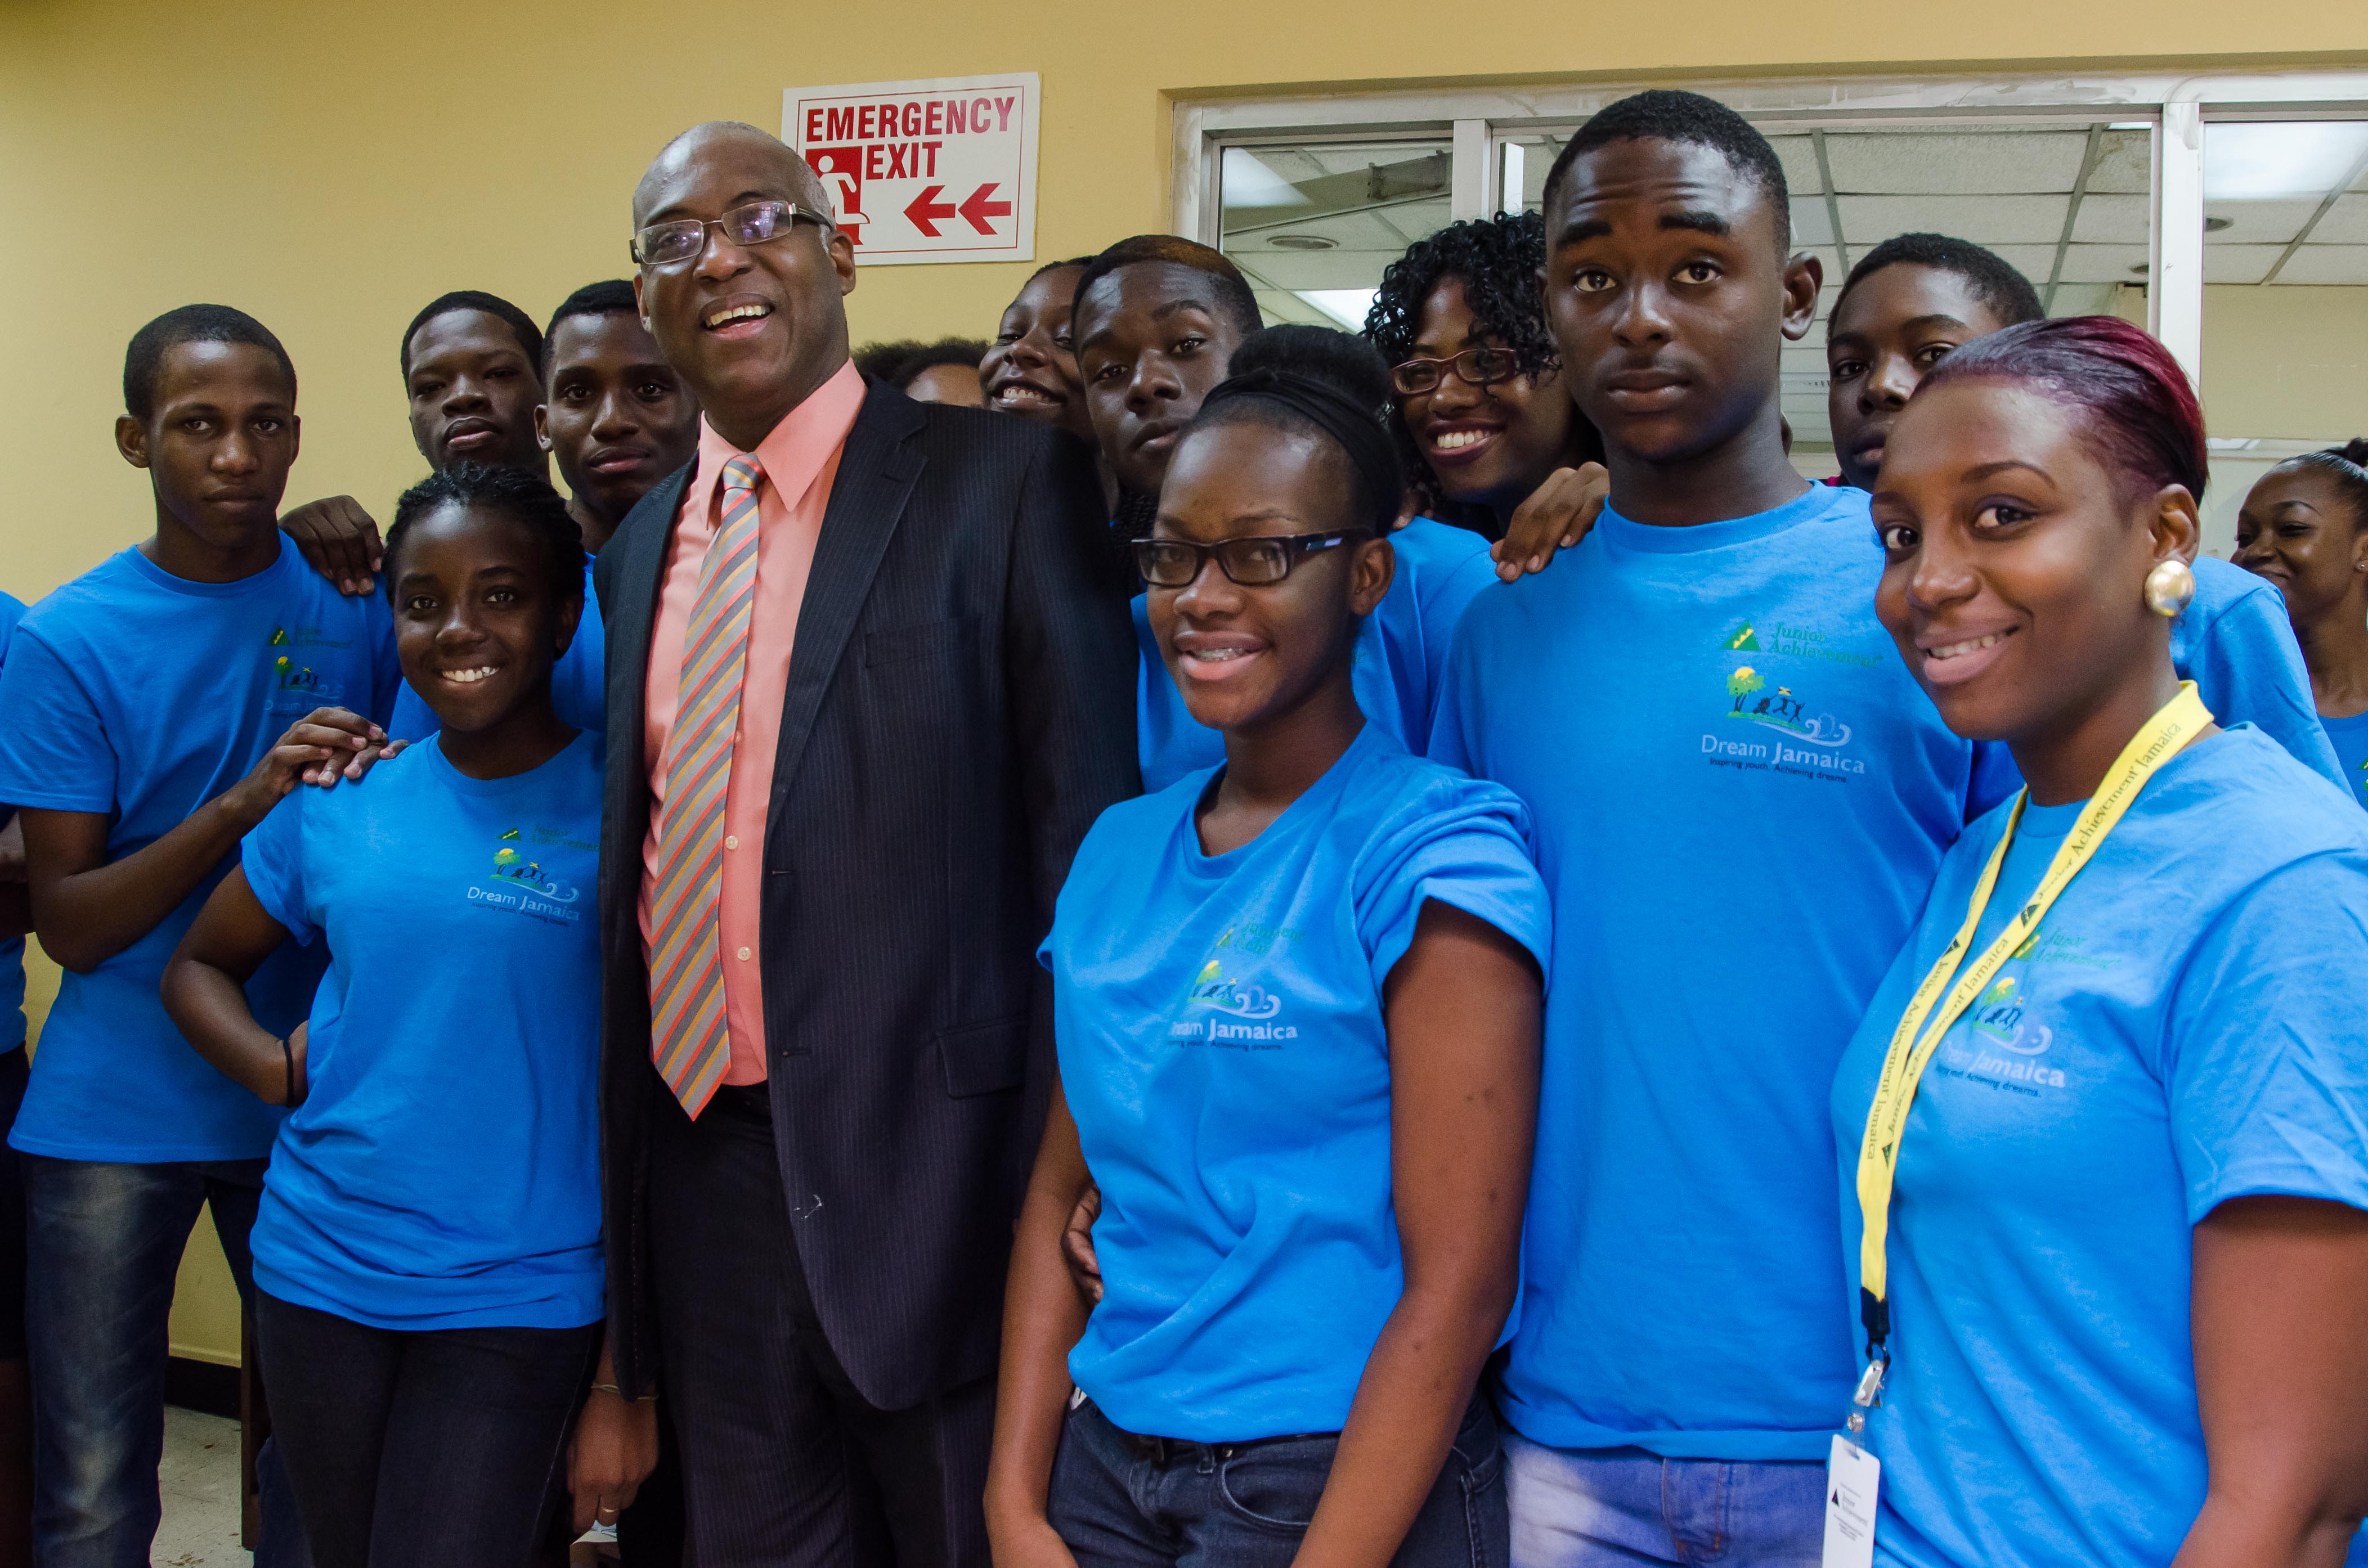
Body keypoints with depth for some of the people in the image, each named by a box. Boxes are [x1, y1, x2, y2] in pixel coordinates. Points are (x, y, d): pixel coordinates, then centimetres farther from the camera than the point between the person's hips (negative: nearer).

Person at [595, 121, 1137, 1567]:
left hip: (924, 1163, -6)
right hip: (706, 1165, 6)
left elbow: (1089, 832, -10)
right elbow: (643, 847, 16)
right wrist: (631, 1156, 12)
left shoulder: (1006, 484, -7)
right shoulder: (641, 547, 13)